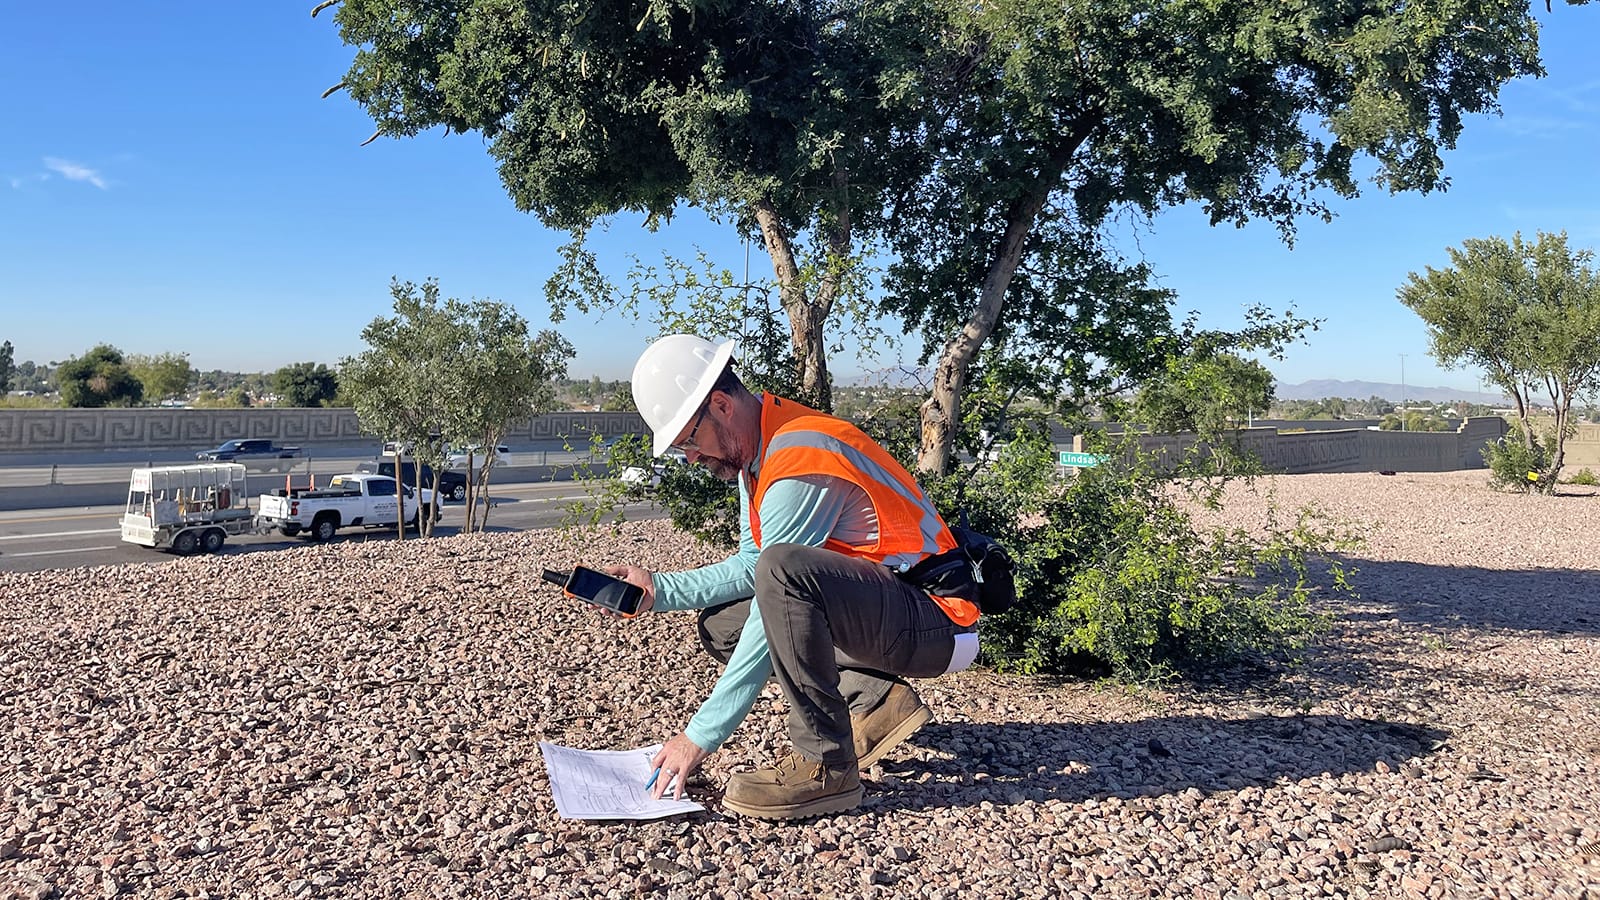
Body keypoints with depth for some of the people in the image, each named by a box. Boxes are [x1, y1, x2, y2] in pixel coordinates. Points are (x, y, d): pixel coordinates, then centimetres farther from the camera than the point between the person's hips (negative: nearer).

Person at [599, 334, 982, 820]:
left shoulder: (800, 458, -23)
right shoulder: (755, 450, 6)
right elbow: (751, 564, 13)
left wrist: (701, 735, -19)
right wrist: (660, 589, -1)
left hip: (934, 624, -10)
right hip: (878, 616, 10)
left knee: (783, 571, -34)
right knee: (720, 624, 11)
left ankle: (825, 765, -19)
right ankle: (877, 700, 5)